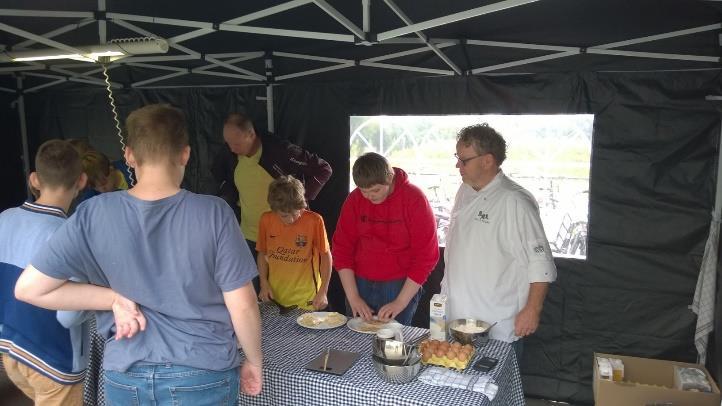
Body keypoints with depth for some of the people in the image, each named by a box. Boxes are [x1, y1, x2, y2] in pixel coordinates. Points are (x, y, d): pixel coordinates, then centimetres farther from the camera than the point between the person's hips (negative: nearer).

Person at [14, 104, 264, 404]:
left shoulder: (93, 215, -11)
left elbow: (29, 288, -8)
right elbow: (242, 306, -14)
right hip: (203, 376, -2)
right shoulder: (213, 213, -17)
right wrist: (255, 361, 2)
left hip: (126, 377, 2)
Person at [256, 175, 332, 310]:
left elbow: (326, 255, -6)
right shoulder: (266, 220, -5)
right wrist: (264, 284, 0)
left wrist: (323, 292, -8)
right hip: (274, 296, 3)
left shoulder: (314, 221, -15)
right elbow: (262, 253, 8)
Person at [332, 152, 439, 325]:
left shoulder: (415, 199, -11)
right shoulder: (354, 199, -2)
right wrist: (353, 297, -5)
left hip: (401, 287, -3)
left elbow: (426, 256, -12)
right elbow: (341, 248, 1)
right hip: (360, 285, 3)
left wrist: (400, 302, -14)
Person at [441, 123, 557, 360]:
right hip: (456, 318, 7)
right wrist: (447, 287, 19)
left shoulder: (514, 202, -18)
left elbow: (541, 262, -16)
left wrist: (532, 310, -16)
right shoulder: (465, 192, 6)